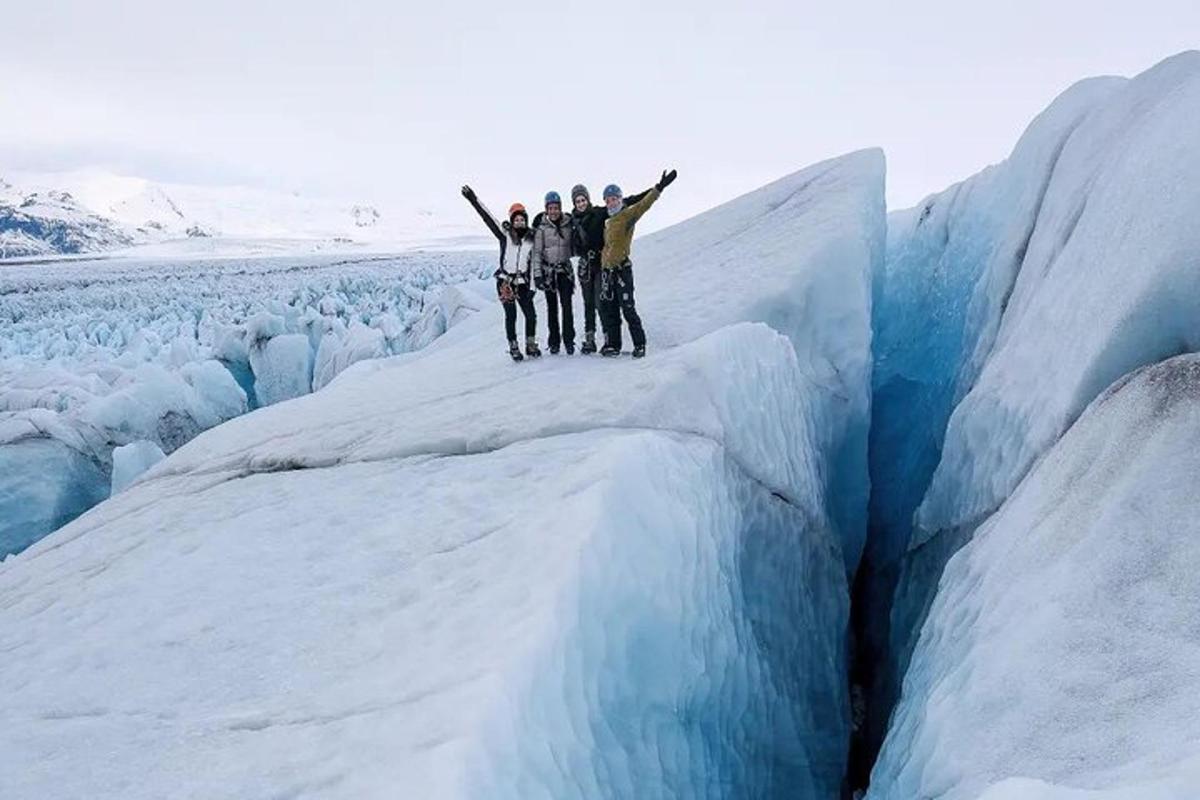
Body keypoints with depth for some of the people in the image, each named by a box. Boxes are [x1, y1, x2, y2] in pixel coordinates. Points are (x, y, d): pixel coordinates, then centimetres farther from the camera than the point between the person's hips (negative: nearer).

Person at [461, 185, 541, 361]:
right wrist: (473, 199, -12)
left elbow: (533, 262, 10)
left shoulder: (531, 238, 6)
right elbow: (487, 216, -6)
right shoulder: (505, 234, -1)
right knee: (511, 316, -2)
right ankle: (513, 347, 8)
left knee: (531, 315, -2)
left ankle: (531, 345, 14)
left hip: (522, 282, 2)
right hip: (505, 280, -2)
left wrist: (531, 283, 5)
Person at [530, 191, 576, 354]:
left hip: (565, 269, 1)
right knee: (552, 306, 5)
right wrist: (537, 274, -11)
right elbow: (537, 251, -6)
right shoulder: (541, 226, -5)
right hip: (548, 270, -1)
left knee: (567, 304, -9)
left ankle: (569, 339, -6)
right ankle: (554, 341, 10)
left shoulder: (568, 223, 2)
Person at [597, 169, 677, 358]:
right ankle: (612, 345, 17)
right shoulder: (609, 221, 19)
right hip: (607, 270, 8)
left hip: (622, 269, -8)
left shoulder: (627, 214, -4)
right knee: (608, 310, 9)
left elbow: (643, 205, -19)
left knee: (627, 309, -8)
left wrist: (659, 188, -31)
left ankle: (640, 344, 1)